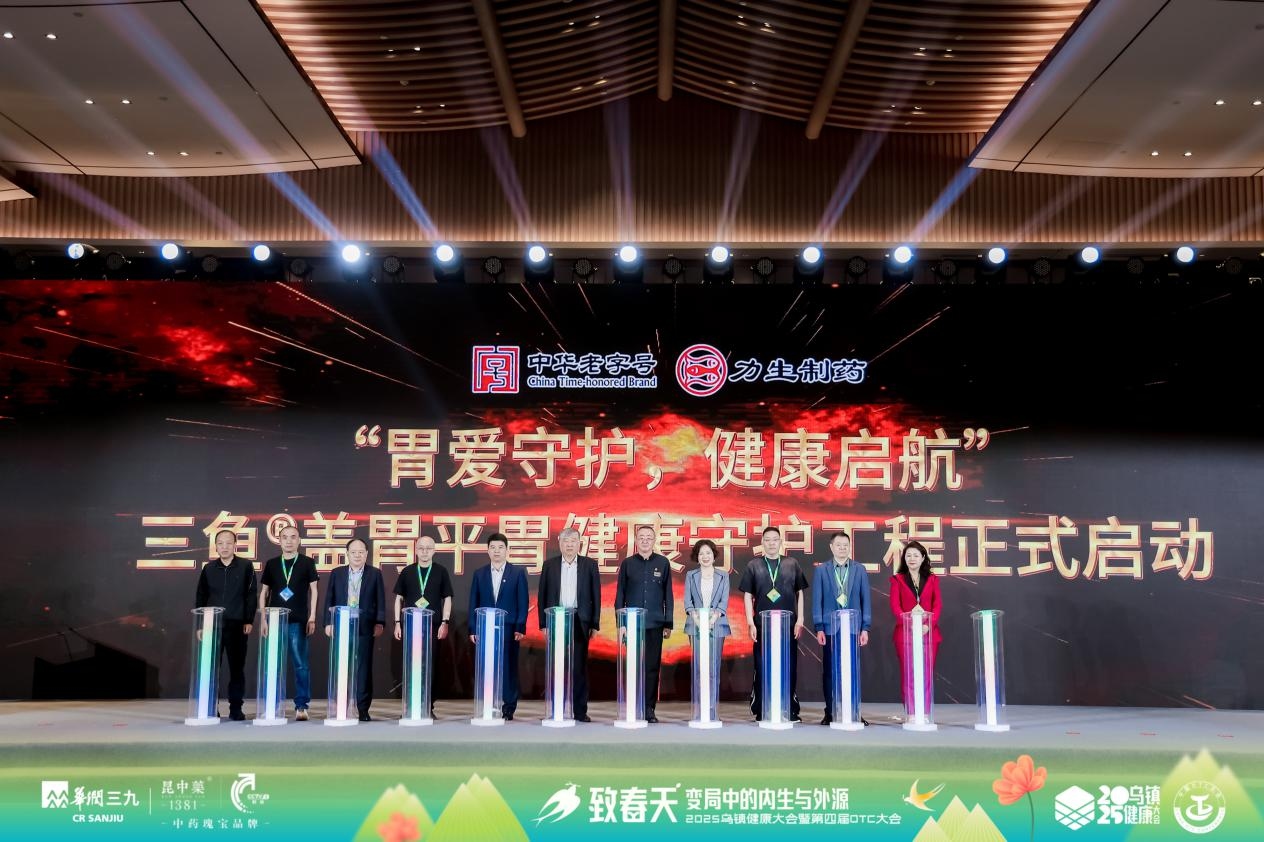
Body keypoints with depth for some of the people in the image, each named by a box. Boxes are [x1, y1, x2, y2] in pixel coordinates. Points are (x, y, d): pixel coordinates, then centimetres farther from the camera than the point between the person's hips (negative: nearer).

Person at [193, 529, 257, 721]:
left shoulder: (246, 566, 2)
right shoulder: (208, 568, 8)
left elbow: (250, 595, 1)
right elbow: (200, 597, 10)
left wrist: (249, 621, -6)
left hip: (237, 625, -1)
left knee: (237, 668, 3)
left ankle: (235, 708, 9)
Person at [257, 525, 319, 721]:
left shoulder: (307, 563, 3)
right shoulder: (272, 564, 9)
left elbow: (313, 591, 3)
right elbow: (264, 592, 11)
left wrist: (312, 618, -4)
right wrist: (263, 619, 3)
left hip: (298, 621, -2)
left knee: (300, 664, -3)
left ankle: (301, 706, 1)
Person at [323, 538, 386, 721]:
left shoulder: (375, 574, 6)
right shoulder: (337, 573, 11)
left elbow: (380, 601, 4)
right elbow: (329, 600, 10)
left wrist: (379, 623, -4)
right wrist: (328, 623, 3)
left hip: (365, 628, -1)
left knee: (364, 668, -2)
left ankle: (363, 708, 2)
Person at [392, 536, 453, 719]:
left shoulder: (441, 571, 5)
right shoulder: (407, 572, 8)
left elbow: (447, 599, 6)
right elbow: (399, 598, 10)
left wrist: (445, 623, -4)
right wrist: (397, 623, 3)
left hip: (433, 626, -1)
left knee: (430, 666, 0)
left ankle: (429, 707, 7)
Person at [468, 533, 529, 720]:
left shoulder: (518, 573, 4)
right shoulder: (479, 574, 10)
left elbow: (523, 602, 1)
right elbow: (473, 604, 8)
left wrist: (520, 628, -7)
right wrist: (473, 630, 1)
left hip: (509, 629, -2)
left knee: (509, 669, 0)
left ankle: (509, 708, 6)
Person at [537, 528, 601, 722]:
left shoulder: (589, 565, 6)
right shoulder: (549, 565, 7)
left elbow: (595, 596, 5)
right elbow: (542, 596, 7)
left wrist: (595, 624, 0)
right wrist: (543, 623, 1)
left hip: (580, 622, 0)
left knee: (580, 667, -1)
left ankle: (580, 711, 4)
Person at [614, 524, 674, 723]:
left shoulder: (663, 563, 7)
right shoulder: (627, 563, 6)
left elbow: (668, 595, 8)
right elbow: (620, 594, 8)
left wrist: (668, 624, 4)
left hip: (655, 624, 0)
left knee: (652, 667, 1)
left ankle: (649, 709, 8)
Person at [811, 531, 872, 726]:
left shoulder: (860, 569, 7)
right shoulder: (821, 570, 5)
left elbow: (866, 599, 6)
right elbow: (817, 601, 2)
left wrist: (865, 628, 0)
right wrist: (819, 628, -4)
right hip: (830, 628, -1)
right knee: (829, 671, 2)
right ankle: (830, 713, 9)